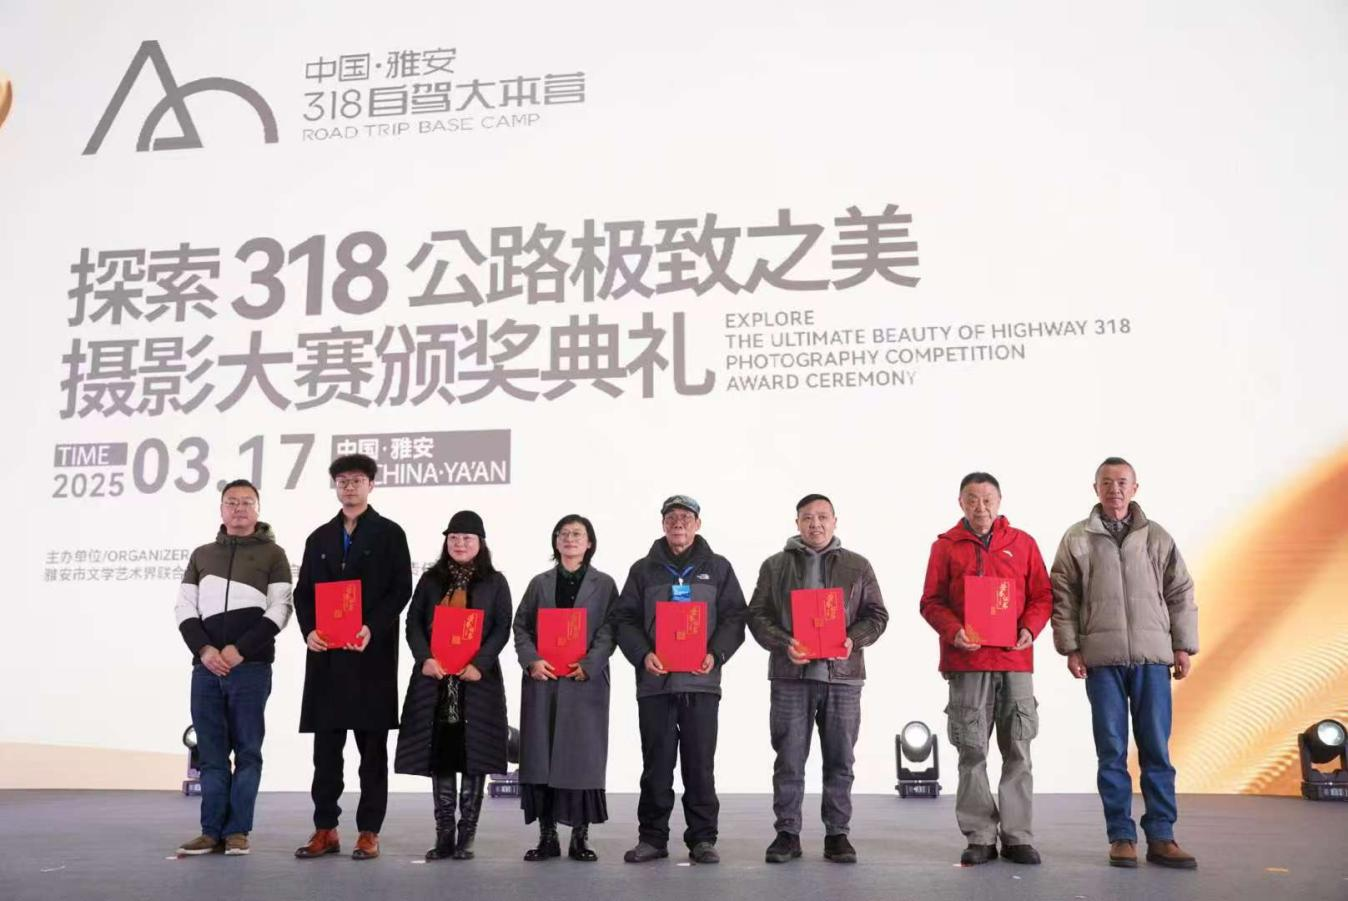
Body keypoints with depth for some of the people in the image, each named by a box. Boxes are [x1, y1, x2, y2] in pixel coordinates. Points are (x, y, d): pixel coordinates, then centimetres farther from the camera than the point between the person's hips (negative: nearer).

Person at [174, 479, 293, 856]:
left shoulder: (273, 554, 6)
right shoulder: (202, 555, 17)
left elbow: (280, 609, -3)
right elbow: (184, 607, 11)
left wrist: (240, 650, -12)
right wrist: (203, 649, -6)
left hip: (251, 667, -3)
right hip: (206, 667, 4)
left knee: (247, 751, -1)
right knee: (211, 752, 5)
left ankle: (237, 831, 4)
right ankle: (212, 831, 10)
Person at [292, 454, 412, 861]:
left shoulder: (389, 533, 4)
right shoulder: (319, 538, 16)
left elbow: (401, 589, -4)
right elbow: (303, 592, 12)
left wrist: (372, 629, -17)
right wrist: (309, 630, -6)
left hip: (371, 654, -4)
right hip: (326, 653, 4)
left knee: (372, 746, 1)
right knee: (325, 745, 6)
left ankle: (369, 832, 7)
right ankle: (325, 829, 14)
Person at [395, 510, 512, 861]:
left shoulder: (495, 582, 6)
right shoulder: (430, 580, 12)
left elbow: (502, 629, -1)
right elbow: (413, 623, 7)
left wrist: (480, 664, -14)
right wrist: (425, 658, -10)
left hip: (477, 681, -2)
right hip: (435, 680, 2)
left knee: (473, 757, -1)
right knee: (439, 757, 3)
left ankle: (466, 837, 5)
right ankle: (444, 835, 9)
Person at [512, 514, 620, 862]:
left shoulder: (604, 585, 8)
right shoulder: (540, 583, 14)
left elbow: (609, 630, -1)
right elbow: (521, 626, 9)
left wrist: (589, 665, -14)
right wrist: (532, 660, -8)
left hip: (586, 682, -2)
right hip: (542, 681, 2)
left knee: (583, 756, -2)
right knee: (540, 756, 1)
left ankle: (580, 836, 7)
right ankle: (547, 836, 10)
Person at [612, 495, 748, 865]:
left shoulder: (718, 568, 9)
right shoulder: (643, 569, 10)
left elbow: (734, 617, 5)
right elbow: (625, 619, 5)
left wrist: (716, 654, -11)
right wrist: (643, 654, -11)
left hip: (701, 681, 0)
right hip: (654, 681, 1)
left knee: (700, 764, 3)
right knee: (656, 764, 5)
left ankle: (702, 838, 12)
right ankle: (652, 837, 14)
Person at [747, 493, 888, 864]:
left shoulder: (858, 566, 10)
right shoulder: (775, 566, 8)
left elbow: (876, 614, 8)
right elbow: (757, 615, 3)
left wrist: (854, 639, -10)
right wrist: (784, 644, -13)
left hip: (843, 675, 1)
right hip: (791, 675, -1)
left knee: (840, 761, 6)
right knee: (789, 760, 3)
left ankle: (837, 834, 15)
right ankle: (787, 833, 11)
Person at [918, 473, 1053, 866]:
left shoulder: (1023, 543, 10)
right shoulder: (945, 546, 5)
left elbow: (1042, 596, 9)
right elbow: (931, 602, 3)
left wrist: (1030, 628, -8)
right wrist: (953, 631, -14)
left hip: (1015, 660, 1)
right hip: (966, 661, -1)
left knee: (1018, 751, 4)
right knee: (972, 751, 2)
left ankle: (1018, 837, 12)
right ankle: (980, 837, 10)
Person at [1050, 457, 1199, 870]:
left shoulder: (1157, 537, 9)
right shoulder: (1077, 538, 5)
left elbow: (1180, 593, 10)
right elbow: (1063, 598, 3)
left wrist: (1183, 646, 5)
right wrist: (1070, 647, -3)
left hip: (1152, 657, 1)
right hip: (1102, 658, -1)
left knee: (1156, 749, 3)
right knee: (1111, 751, 3)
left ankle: (1161, 836, 10)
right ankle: (1121, 837, 9)